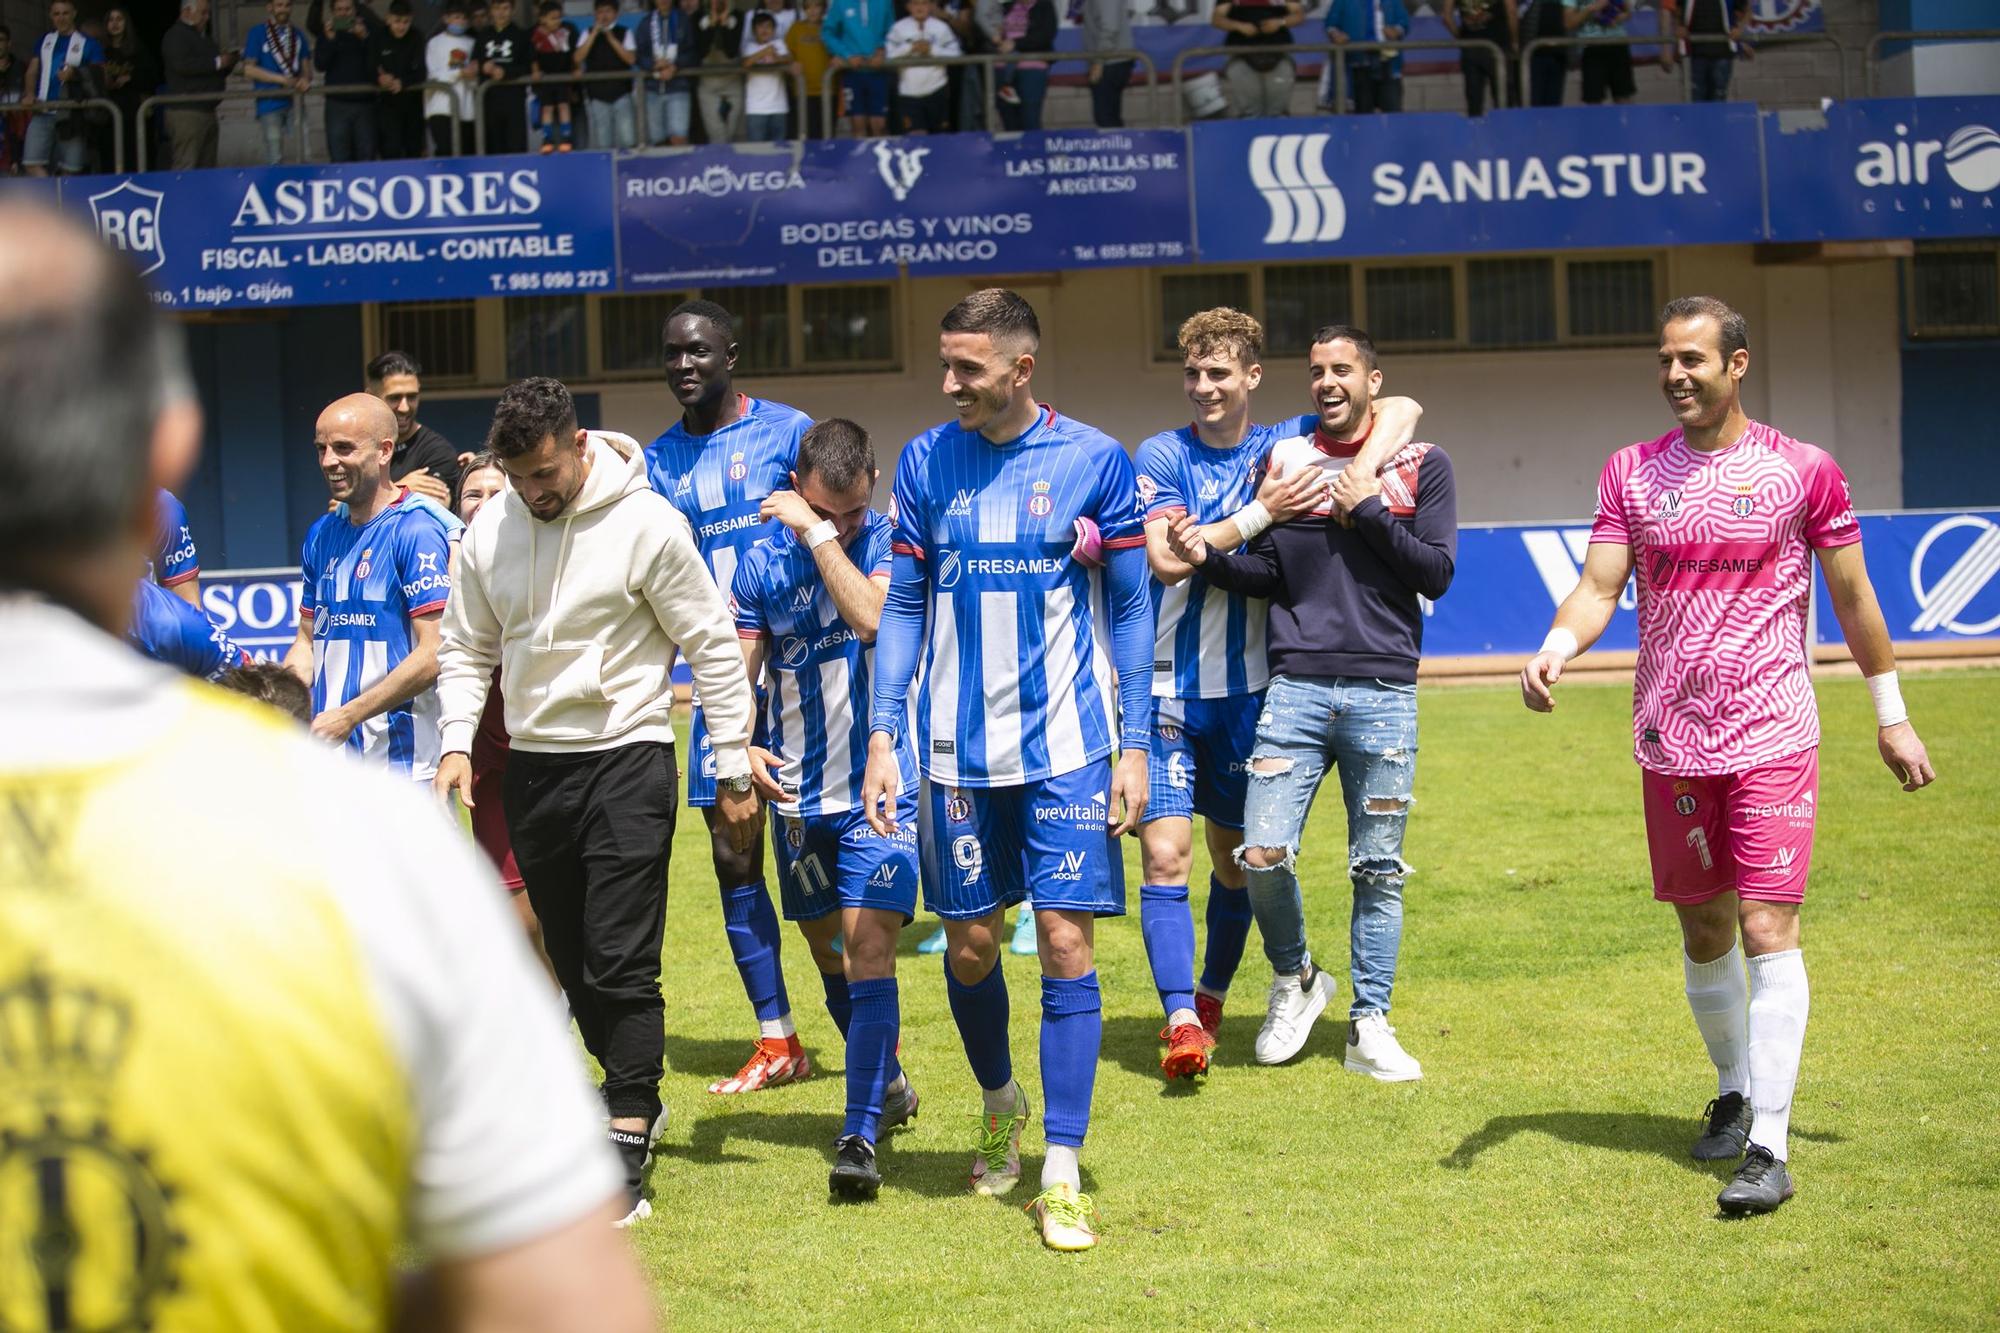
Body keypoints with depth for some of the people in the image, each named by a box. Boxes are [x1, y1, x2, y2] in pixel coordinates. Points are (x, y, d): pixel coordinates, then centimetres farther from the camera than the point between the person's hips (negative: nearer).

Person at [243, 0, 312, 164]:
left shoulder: (297, 35, 14)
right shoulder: (257, 34, 0)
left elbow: (305, 67, 18)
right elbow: (249, 70, -5)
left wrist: (305, 79, -7)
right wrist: (281, 79, -14)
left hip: (295, 102, 4)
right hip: (270, 104, -4)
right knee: (274, 159, -8)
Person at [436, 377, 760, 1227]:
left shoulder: (646, 524, -11)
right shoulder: (488, 533, 2)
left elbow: (712, 647, -5)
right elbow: (468, 650, 14)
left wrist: (734, 771, -4)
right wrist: (457, 743, -1)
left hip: (626, 759, -5)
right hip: (532, 767, 5)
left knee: (621, 964, -11)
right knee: (574, 963, 12)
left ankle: (626, 1160, -10)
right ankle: (636, 1097, 32)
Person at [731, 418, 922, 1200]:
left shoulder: (890, 544, -8)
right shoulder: (763, 563, 0)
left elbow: (874, 618, -27)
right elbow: (735, 674, 2)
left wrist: (821, 532, -24)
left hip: (881, 788, -4)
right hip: (797, 794, 4)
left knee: (869, 945, -16)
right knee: (827, 951, 16)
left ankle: (860, 1137, -18)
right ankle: (888, 1085, 40)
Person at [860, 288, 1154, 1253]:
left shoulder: (1093, 464, -3)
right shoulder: (924, 464, 4)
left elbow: (1132, 610, 2)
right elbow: (903, 607, 9)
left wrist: (1135, 747, -2)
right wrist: (882, 737, 2)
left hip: (1067, 746, -3)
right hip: (959, 751, 3)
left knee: (1066, 944, -6)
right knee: (970, 946, 9)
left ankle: (1061, 1173, 0)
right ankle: (1000, 1103, 37)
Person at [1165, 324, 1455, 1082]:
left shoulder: (1421, 466, 5)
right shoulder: (1284, 459, 10)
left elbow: (1437, 574, -2)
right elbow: (1268, 576, 10)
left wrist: (1368, 511, -9)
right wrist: (1208, 559, -8)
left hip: (1383, 692, -1)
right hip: (1297, 686, 1)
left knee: (1378, 871, 3)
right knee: (1263, 855, -9)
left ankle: (1370, 1025, 13)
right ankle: (1294, 980, 16)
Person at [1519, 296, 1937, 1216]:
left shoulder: (1802, 471, -1)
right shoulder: (1631, 473, 6)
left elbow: (1852, 596, 6)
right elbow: (1598, 589, 2)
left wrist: (1892, 716, 11)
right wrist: (1556, 648, -19)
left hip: (1772, 737, -4)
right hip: (1670, 742, 4)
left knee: (1767, 932, -11)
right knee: (1702, 932, 12)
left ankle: (1770, 1148, -12)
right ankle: (1734, 1092, 34)